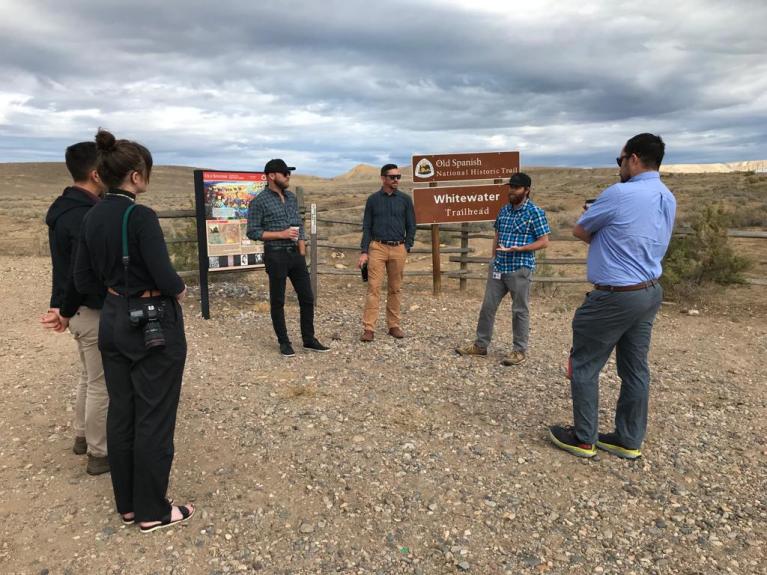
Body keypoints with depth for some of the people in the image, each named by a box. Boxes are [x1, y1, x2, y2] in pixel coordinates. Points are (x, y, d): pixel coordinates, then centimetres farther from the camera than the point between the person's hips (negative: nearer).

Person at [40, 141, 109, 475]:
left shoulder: (64, 209, 8)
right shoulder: (86, 216, -24)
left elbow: (69, 266, 10)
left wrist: (63, 308, 12)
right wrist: (66, 313, -14)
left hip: (79, 309, 10)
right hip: (93, 311, -10)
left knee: (89, 378, 24)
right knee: (102, 384, 3)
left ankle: (83, 436, 40)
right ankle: (99, 454, 17)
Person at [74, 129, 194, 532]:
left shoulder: (91, 218, 5)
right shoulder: (140, 216, -19)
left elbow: (84, 280, 8)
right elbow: (165, 278, -22)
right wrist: (179, 290, -2)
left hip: (113, 322, 8)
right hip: (154, 326, -8)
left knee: (121, 413, 16)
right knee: (154, 418, 4)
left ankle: (127, 504, 30)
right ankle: (152, 511, 18)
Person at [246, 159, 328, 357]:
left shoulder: (292, 197, 11)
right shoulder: (259, 202, -7)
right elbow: (252, 232, -8)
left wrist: (302, 250, 5)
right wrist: (281, 234, -15)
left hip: (296, 254, 6)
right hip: (276, 256, -6)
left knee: (307, 297, 8)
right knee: (278, 301, 4)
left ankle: (309, 339, 20)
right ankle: (284, 342, 17)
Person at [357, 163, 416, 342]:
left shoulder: (405, 199, 7)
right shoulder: (373, 199, 6)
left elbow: (411, 226, 9)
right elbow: (366, 227, 6)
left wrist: (407, 247, 0)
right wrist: (364, 251, -1)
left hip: (398, 249, 1)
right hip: (377, 247, -1)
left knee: (395, 289, 7)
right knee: (373, 287, -6)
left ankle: (394, 325, 16)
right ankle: (369, 328, -5)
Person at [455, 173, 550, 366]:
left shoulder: (535, 212, -8)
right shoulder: (504, 210, 10)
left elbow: (544, 241, -10)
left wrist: (518, 249, -21)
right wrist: (493, 259, 13)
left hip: (520, 268, -6)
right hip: (498, 267, 6)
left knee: (519, 310, 4)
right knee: (488, 306, 10)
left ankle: (520, 350, 17)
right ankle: (480, 345, 22)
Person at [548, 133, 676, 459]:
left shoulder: (619, 194, -18)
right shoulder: (668, 199, 9)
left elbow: (579, 231, -6)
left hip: (615, 297, -8)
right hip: (650, 292, 9)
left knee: (584, 366, 5)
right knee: (635, 368, 14)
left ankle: (584, 439, 15)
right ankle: (629, 441, 24)